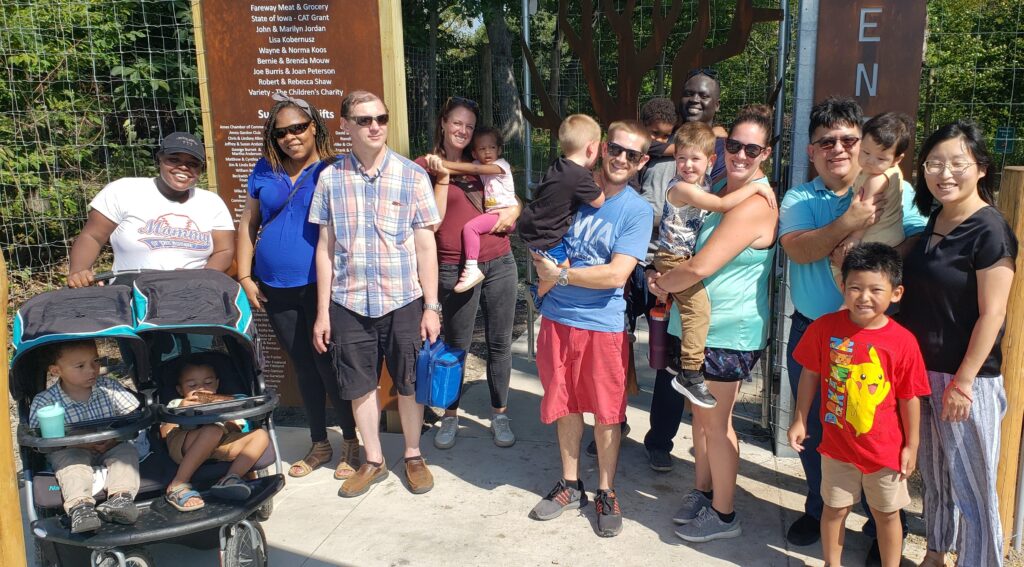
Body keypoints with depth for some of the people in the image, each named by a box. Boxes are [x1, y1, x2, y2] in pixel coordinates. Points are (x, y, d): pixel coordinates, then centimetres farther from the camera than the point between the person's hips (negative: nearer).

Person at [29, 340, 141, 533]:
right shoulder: (45, 402, -11)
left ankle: (120, 496, -45)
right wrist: (81, 443, -25)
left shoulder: (109, 387, -4)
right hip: (70, 450, -2)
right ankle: (79, 505, -50)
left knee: (127, 450, -26)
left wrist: (116, 436, -22)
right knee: (70, 460, -32)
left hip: (111, 447, 2)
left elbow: (133, 416, -2)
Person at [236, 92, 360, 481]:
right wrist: (245, 278, 7)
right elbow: (248, 225, 14)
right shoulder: (265, 171, 9)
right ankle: (319, 446, 29)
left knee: (330, 366, -1)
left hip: (320, 286, -5)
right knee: (304, 368, 14)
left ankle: (351, 444, 17)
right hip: (276, 289, 5)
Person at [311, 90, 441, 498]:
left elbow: (426, 245, -2)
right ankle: (373, 461, 31)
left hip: (404, 301, -1)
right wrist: (322, 312, 3)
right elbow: (325, 247, 4)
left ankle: (413, 457, 31)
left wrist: (431, 306, -4)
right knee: (359, 386, 11)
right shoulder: (331, 178, 0)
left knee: (408, 384, 11)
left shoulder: (412, 175, -4)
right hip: (349, 303, 2)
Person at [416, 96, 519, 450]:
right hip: (456, 270, -4)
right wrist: (442, 177, -13)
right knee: (456, 345, 7)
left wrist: (512, 212, 1)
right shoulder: (426, 166, 0)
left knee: (499, 342, 9)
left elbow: (512, 200, 23)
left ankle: (500, 414, 23)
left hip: (499, 263, 4)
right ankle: (450, 415, 24)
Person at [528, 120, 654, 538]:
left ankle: (606, 494, 27)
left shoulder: (637, 211, -7)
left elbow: (617, 274, -17)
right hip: (557, 316, 3)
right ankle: (570, 486, 32)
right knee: (566, 405, 15)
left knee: (606, 411, 9)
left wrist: (561, 275, -15)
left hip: (603, 323, -3)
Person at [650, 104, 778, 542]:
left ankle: (723, 515, 19)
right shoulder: (724, 187, 9)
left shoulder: (754, 205, -22)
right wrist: (669, 280, -2)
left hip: (728, 330, -9)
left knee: (715, 421, 3)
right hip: (702, 323, 9)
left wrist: (663, 284, -8)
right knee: (701, 412, 19)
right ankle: (703, 491, 36)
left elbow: (701, 267, -26)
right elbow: (697, 253, 17)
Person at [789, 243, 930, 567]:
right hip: (837, 443, 1)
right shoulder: (825, 328, -12)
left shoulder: (903, 342, -15)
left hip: (885, 449, -1)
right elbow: (810, 374, 0)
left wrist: (911, 446, 0)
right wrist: (799, 421, 2)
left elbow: (909, 397, -6)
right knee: (835, 508, 17)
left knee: (887, 513, 16)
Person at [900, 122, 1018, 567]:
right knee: (934, 474, 20)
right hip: (923, 371, 7)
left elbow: (991, 314, -17)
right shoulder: (934, 221, 7)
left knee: (971, 484, 3)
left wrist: (963, 382, -17)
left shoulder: (990, 230, -15)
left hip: (966, 379, -7)